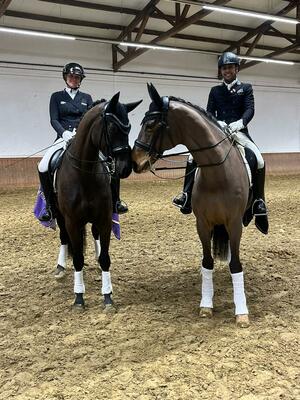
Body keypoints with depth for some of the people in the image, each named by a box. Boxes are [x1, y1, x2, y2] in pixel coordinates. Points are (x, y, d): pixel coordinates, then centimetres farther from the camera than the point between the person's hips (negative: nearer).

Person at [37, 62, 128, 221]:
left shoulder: (87, 98, 17)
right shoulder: (57, 97, 12)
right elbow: (54, 120, 1)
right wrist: (64, 132, -19)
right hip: (64, 137, -1)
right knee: (43, 167, -26)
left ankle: (115, 202, -5)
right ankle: (51, 207, -10)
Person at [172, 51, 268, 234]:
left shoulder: (246, 88, 11)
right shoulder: (215, 91, 16)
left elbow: (250, 110, -5)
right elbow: (209, 113, 4)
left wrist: (240, 122, -28)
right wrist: (218, 124, -20)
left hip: (239, 132, -2)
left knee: (259, 160, -27)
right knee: (193, 159, -16)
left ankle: (259, 202, -16)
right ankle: (187, 197, -9)